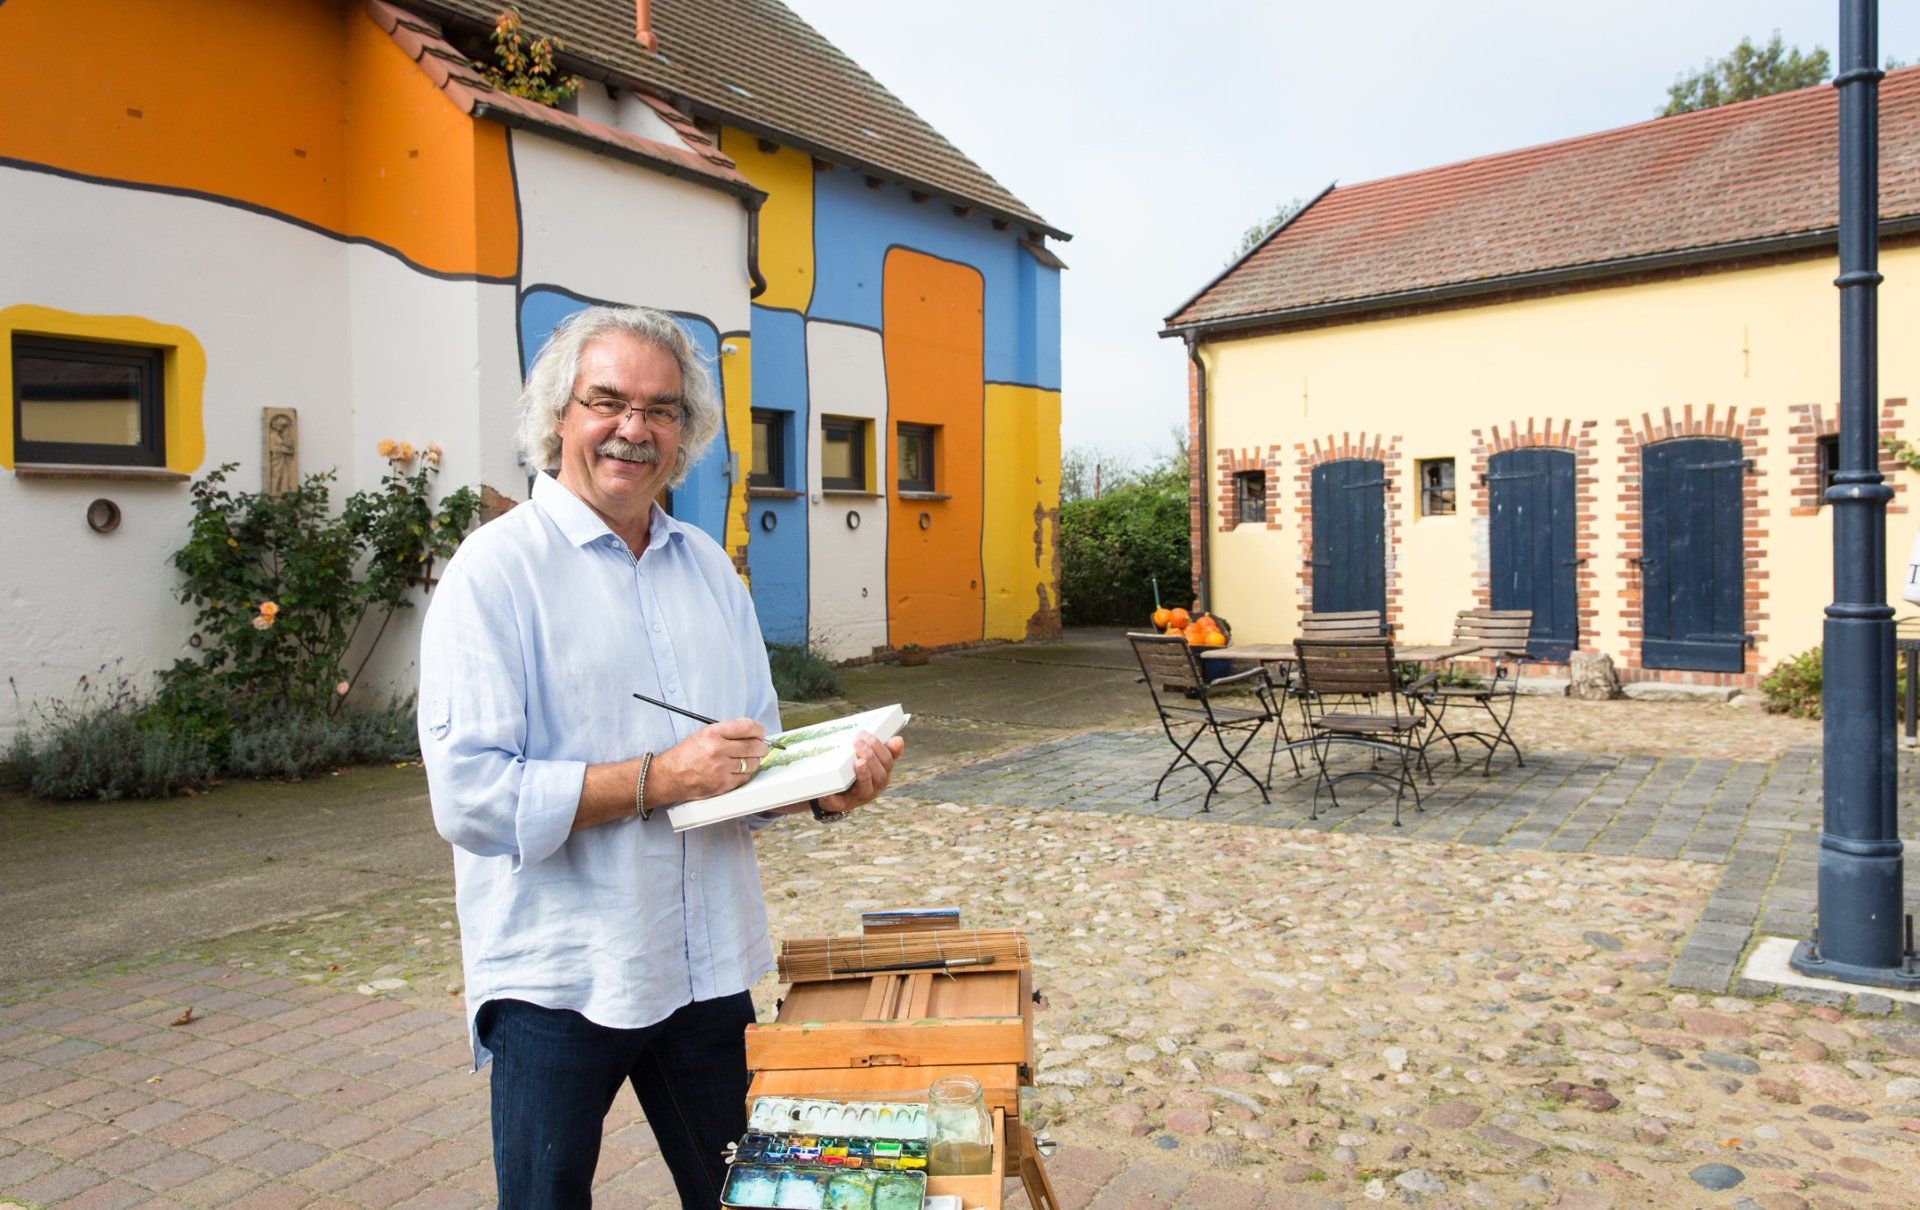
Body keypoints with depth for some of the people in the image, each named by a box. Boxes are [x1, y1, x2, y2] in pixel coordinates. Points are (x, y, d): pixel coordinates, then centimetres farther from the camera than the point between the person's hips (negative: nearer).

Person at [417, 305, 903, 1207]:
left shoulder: (709, 566, 9)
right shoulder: (497, 569, -11)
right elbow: (468, 795, -19)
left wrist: (827, 786, -7)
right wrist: (661, 778, -23)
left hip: (708, 966, 6)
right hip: (557, 979, -5)